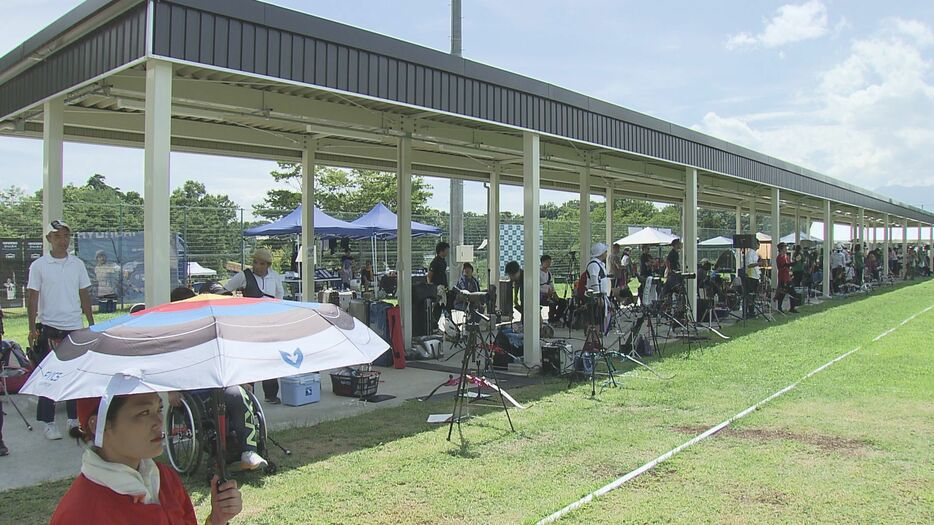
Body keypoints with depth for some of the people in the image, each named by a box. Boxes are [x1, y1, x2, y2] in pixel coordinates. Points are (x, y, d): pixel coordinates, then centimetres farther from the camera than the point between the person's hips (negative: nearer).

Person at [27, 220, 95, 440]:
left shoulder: (78, 264, 8)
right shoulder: (39, 266, -1)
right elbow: (32, 298, -2)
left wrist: (92, 324, 10)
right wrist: (32, 328, -7)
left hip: (75, 327, 3)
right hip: (48, 327, -3)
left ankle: (74, 418, 17)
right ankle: (48, 422, 10)